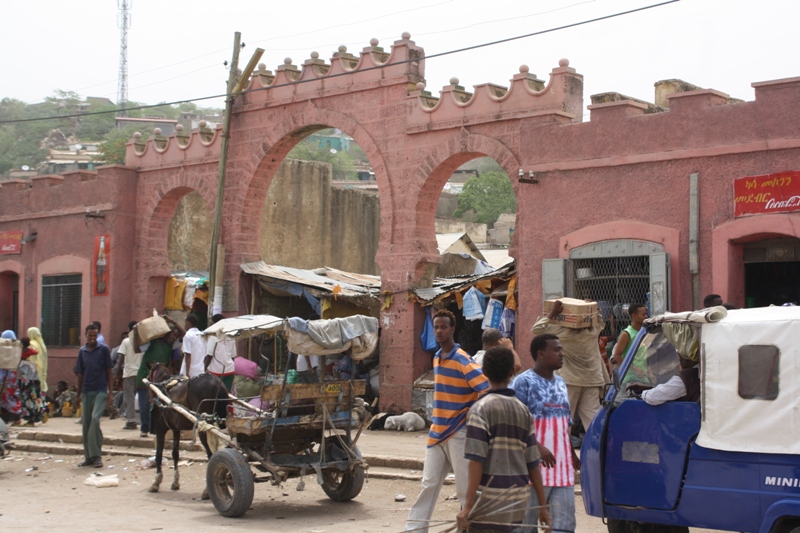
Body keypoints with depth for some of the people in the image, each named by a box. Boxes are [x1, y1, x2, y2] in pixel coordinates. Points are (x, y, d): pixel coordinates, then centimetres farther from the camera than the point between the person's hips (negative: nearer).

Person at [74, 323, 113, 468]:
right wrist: (78, 395, 14)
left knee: (95, 419, -18)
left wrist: (110, 391, -3)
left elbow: (109, 370, 2)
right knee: (85, 422, 5)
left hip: (100, 391, -4)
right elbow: (80, 374, 15)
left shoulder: (104, 349, 0)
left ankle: (96, 455, -12)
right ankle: (89, 456, 14)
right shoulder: (82, 351, 10)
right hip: (86, 391, 4)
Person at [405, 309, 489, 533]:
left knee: (466, 487, 0)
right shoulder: (436, 358, 10)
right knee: (429, 482, 9)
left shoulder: (463, 361, -15)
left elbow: (486, 391, -22)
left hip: (459, 433, -7)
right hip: (437, 432, 7)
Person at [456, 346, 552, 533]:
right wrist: (542, 505, 14)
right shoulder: (523, 410, 7)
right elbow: (533, 463, 8)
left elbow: (476, 462, -15)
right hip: (517, 505, 5)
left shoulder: (481, 409, -7)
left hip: (488, 506, -5)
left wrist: (468, 507, -15)